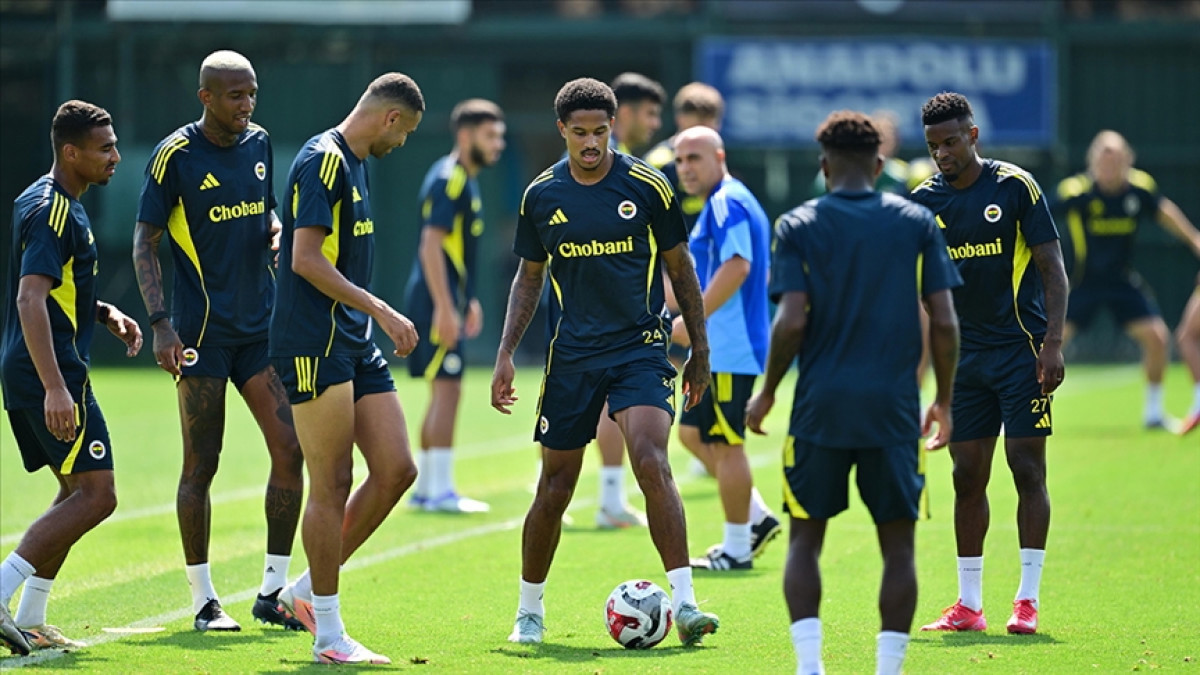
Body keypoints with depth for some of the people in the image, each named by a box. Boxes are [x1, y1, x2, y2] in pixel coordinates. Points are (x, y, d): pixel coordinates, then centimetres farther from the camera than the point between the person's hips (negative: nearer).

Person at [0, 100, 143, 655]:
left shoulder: (45, 203, 16)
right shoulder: (52, 213, -16)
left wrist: (106, 314, 15)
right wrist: (55, 388, -32)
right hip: (52, 374, -10)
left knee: (78, 493, 15)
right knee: (96, 494, -10)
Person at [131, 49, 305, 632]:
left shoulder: (258, 143, 10)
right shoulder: (174, 156, -8)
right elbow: (144, 243, -6)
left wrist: (276, 230, 1)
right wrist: (160, 323, -15)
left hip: (260, 325, 6)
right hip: (201, 332, -6)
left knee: (290, 451, -2)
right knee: (200, 465, -2)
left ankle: (273, 590, 6)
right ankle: (203, 600, 8)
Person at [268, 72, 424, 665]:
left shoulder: (354, 164, 17)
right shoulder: (323, 160, -12)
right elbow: (306, 260, -20)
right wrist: (381, 310, -20)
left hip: (355, 345, 10)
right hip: (315, 345, -10)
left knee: (396, 470, 4)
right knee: (332, 486, -6)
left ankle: (307, 591, 15)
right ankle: (329, 635, 1)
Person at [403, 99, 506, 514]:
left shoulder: (464, 181, 17)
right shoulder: (448, 180, -14)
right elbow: (431, 244, -21)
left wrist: (468, 301, 26)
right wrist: (445, 308, -25)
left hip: (447, 299, 10)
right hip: (436, 299, -10)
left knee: (444, 393, 12)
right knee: (447, 389, -10)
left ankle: (425, 487, 17)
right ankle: (440, 491, -10)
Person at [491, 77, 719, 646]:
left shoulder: (647, 187, -3)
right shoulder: (541, 195, 3)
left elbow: (679, 267, 6)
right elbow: (529, 277, 14)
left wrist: (699, 352, 7)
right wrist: (505, 354, 6)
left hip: (640, 348, -2)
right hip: (571, 357, 2)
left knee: (652, 463, -22)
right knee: (555, 488, 5)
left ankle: (684, 603, -23)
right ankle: (529, 610, 23)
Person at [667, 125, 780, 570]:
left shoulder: (726, 203, -15)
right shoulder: (725, 202, 17)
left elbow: (737, 266, -26)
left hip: (730, 349, -11)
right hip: (719, 347, 11)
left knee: (725, 444, -3)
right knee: (692, 433, 17)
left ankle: (737, 549, 4)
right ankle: (757, 518, 20)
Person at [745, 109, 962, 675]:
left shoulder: (798, 225, 0)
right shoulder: (918, 222, 4)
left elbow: (792, 320, -9)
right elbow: (944, 322, 0)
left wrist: (766, 393, 5)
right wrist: (943, 401, 11)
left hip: (821, 407, -1)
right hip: (894, 408, 1)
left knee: (805, 540, 8)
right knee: (898, 546, 7)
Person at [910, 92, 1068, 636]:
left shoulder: (1015, 185, -6)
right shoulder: (924, 201, 5)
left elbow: (1052, 265, -6)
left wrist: (1053, 342, -14)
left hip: (1021, 350, -4)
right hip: (965, 356, 4)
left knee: (1027, 468, -6)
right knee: (967, 476, 3)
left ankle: (1027, 601, -1)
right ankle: (968, 606, 9)